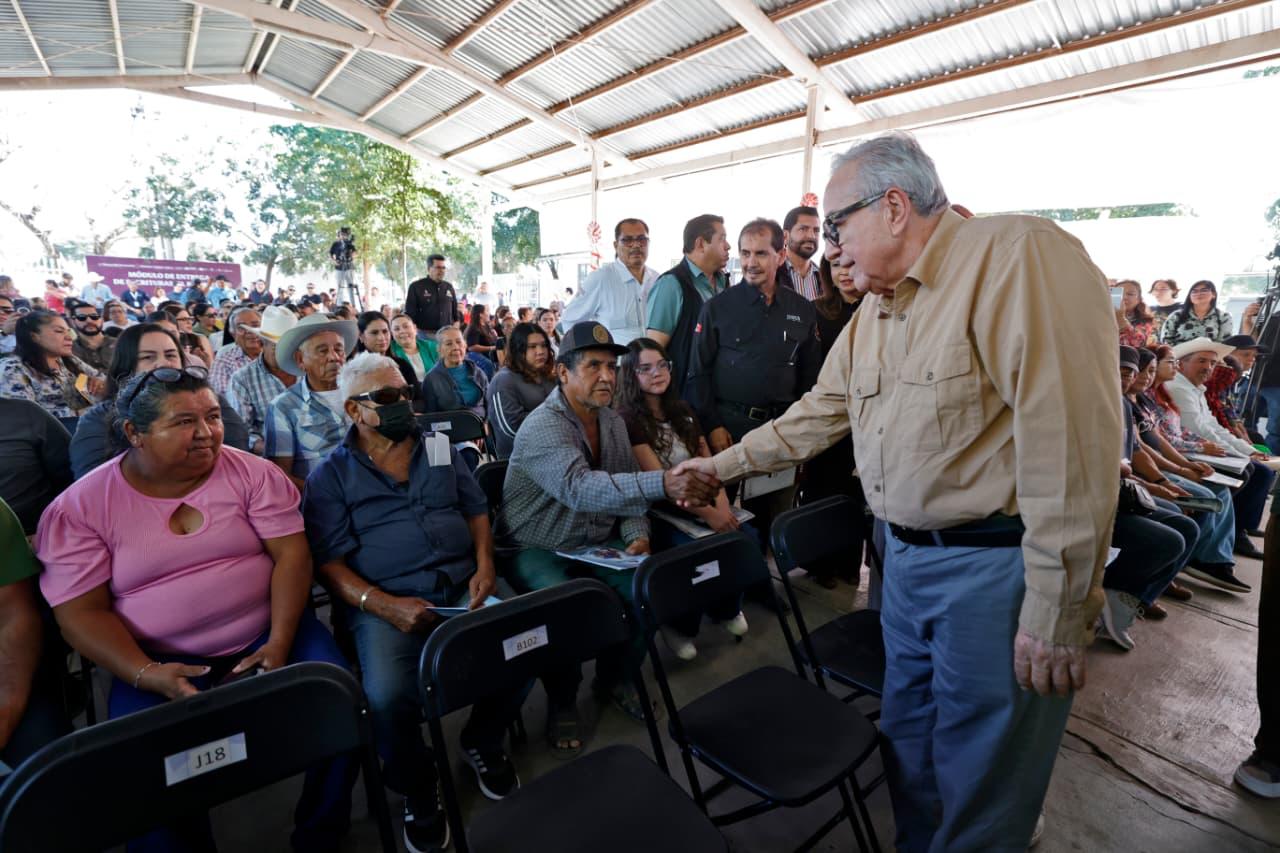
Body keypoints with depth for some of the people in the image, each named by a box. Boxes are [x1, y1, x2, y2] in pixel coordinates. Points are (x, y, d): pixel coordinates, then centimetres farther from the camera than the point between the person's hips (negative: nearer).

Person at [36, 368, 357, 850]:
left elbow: (292, 553, -7)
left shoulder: (250, 472, -2)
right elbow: (81, 612, -4)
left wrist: (279, 643, -19)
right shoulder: (80, 507, -1)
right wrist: (144, 674, -20)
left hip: (266, 636, 0)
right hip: (162, 662, 0)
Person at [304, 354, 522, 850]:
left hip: (464, 588, 3)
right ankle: (417, 789, 6)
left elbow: (476, 510, 16)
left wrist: (485, 565, -2)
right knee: (387, 696, -29)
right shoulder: (330, 475, 4)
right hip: (385, 604, -2)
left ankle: (482, 741, 11)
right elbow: (329, 562, -3)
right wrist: (385, 606, -18)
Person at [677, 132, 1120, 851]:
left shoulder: (1019, 254, -17)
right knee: (909, 748, 22)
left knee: (980, 789, 10)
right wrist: (724, 464, 20)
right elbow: (819, 414, 19)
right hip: (906, 556, 8)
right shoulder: (874, 309, 11)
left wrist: (1057, 616, -21)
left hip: (996, 567, -7)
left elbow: (1072, 436, -23)